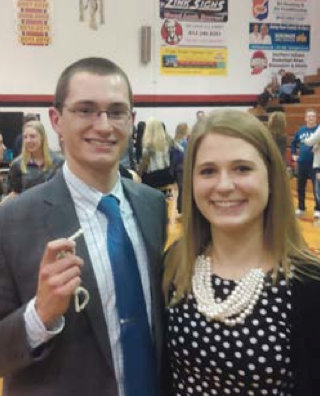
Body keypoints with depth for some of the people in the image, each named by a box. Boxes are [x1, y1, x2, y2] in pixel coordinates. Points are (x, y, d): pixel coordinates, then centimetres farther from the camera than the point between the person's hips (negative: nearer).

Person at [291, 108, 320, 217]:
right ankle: (301, 208, 26)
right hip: (301, 163, 4)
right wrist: (293, 155, 14)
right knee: (300, 187, 12)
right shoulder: (300, 130, 7)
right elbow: (293, 143, 22)